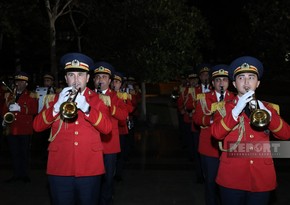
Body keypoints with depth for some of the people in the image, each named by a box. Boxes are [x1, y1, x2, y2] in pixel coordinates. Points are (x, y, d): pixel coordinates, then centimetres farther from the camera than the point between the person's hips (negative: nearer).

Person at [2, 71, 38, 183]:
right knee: (14, 153, 7)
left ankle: (25, 174, 12)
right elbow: (5, 109, 20)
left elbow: (34, 110, -9)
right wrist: (5, 120, 1)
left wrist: (19, 108, -19)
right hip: (11, 128, 4)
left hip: (25, 129, -3)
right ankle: (16, 174, 16)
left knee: (24, 152, 3)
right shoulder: (9, 95, 16)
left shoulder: (31, 95, 2)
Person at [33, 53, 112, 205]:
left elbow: (107, 128, -8)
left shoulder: (97, 99, 5)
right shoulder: (55, 99, 7)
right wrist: (57, 106, -17)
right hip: (60, 169, 1)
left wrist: (86, 107, -21)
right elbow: (37, 126, -2)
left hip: (90, 169, 0)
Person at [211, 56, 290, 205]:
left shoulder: (267, 108, 8)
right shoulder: (224, 107, 2)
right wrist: (236, 110, -23)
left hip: (262, 178, 2)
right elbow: (217, 133, -14)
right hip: (232, 178, -2)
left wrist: (266, 113, -19)